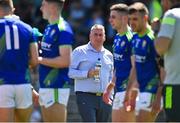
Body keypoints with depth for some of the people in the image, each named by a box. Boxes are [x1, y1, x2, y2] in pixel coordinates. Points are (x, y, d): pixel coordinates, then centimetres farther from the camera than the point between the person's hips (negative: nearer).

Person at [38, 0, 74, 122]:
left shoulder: (62, 29, -14)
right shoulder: (49, 28, 15)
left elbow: (65, 61, -21)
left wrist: (39, 60, -15)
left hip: (56, 88, -10)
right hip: (45, 87, 10)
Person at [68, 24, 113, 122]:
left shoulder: (108, 55, 17)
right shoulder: (79, 51, 2)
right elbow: (70, 72, -6)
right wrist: (87, 73, -19)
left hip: (104, 98, 5)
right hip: (86, 96, -5)